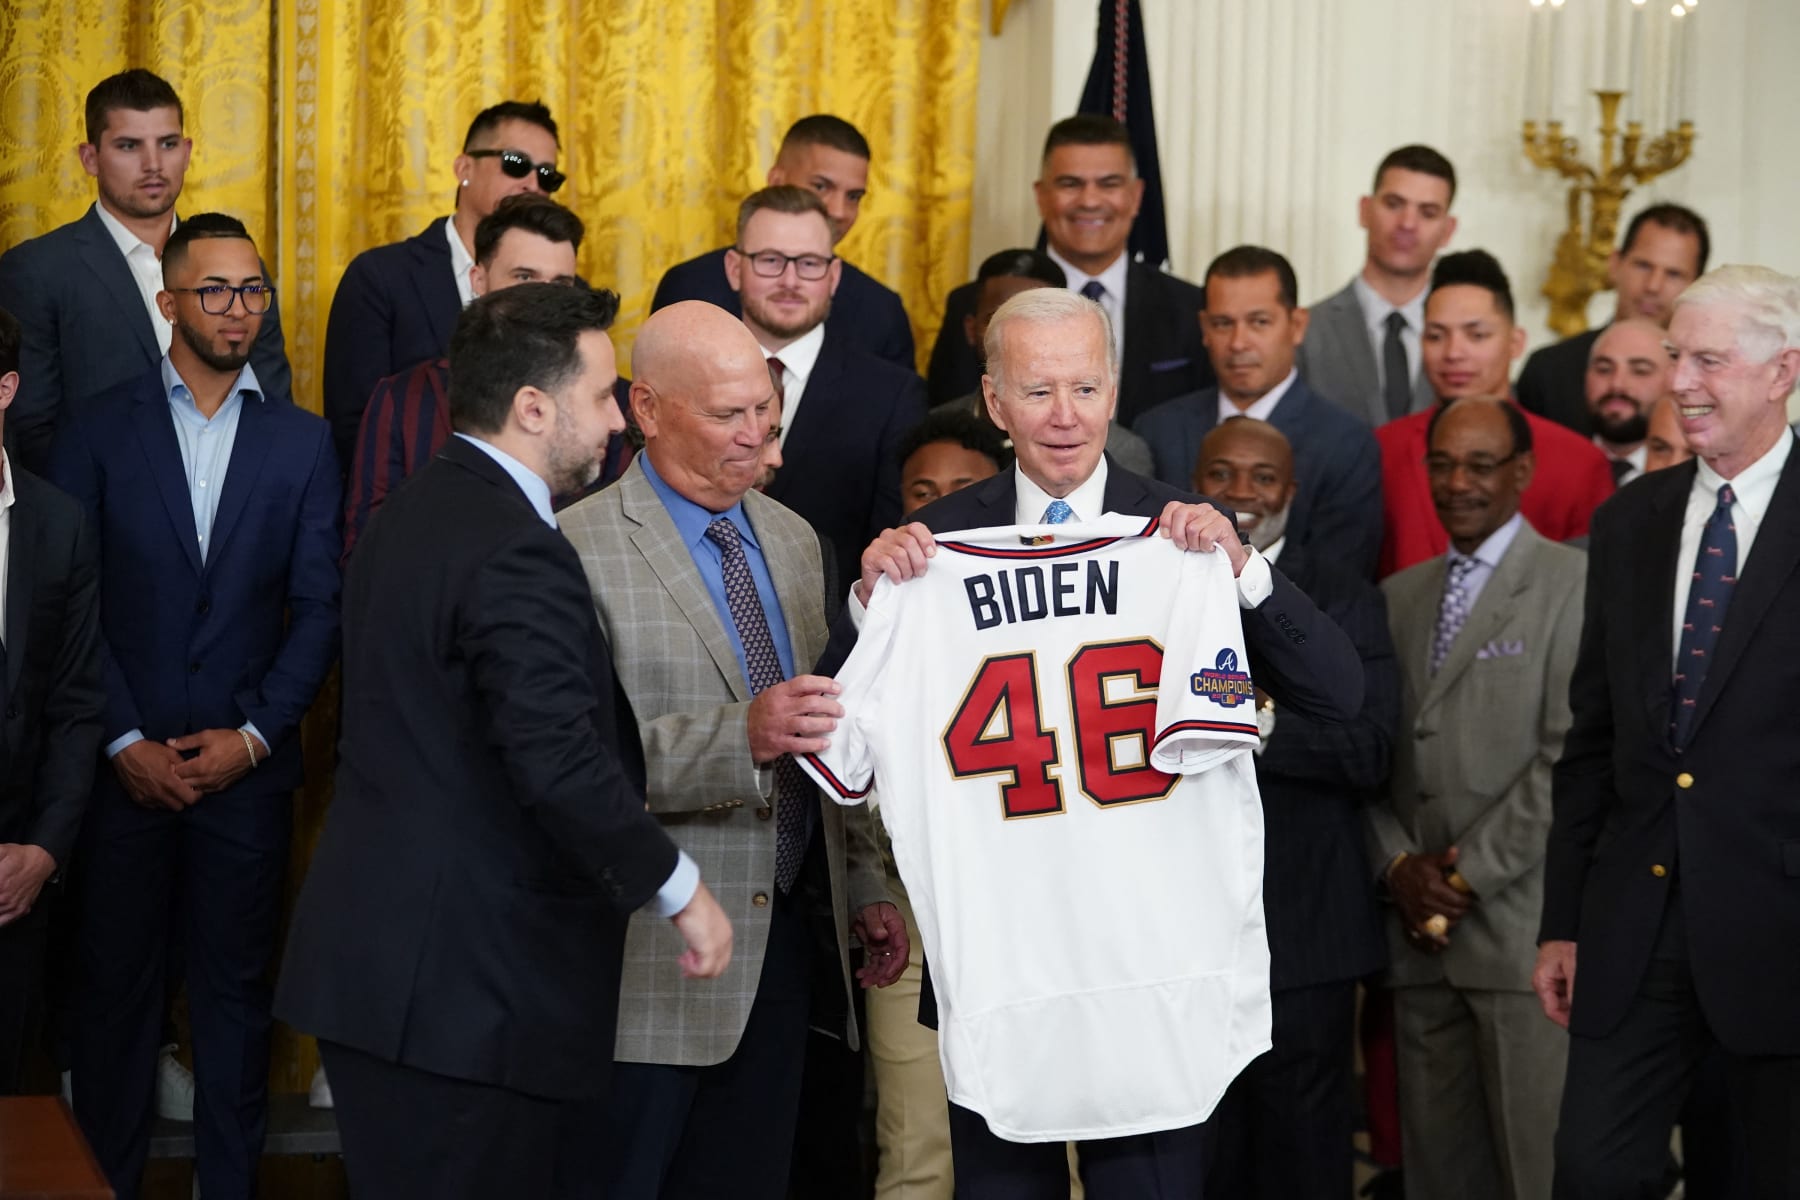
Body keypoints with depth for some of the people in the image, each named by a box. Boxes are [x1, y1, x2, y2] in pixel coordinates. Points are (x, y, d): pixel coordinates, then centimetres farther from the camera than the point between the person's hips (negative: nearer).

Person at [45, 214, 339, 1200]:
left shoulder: (302, 441, 6)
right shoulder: (97, 428, 2)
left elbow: (319, 606, 3)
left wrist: (253, 736, -7)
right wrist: (123, 741, -9)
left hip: (246, 762, 1)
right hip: (125, 764, -1)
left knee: (235, 987, 7)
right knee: (113, 982, 6)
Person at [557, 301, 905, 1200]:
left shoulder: (793, 540, 14)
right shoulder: (579, 551, -11)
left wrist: (864, 886, 18)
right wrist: (738, 736, -30)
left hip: (786, 937, 7)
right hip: (651, 954, -7)